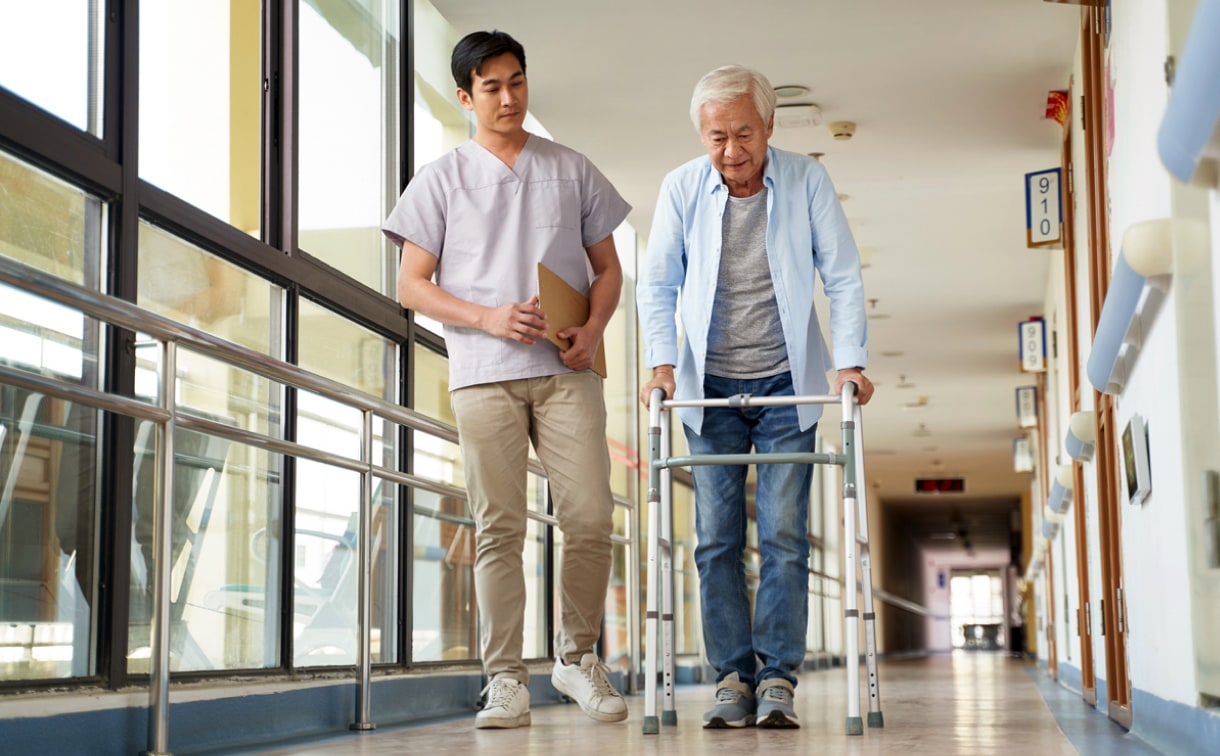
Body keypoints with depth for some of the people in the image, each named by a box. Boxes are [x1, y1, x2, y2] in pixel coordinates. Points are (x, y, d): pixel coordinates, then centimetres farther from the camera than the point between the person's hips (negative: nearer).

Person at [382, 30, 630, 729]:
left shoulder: (572, 171, 15)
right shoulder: (442, 179, 10)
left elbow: (607, 267, 17)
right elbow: (412, 285, 6)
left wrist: (593, 328, -3)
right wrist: (487, 318, -9)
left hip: (566, 371, 1)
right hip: (483, 374, -1)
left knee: (591, 518, -7)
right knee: (499, 528, -3)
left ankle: (578, 657, 13)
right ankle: (506, 681, 2)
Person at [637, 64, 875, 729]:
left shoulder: (807, 181, -5)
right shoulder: (682, 187, -3)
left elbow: (842, 276, -1)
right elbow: (657, 284, 4)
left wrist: (850, 361, -12)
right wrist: (662, 363, -8)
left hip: (786, 384, -1)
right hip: (709, 387, 1)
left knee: (783, 536, -5)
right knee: (716, 540, 0)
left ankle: (779, 677, 0)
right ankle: (733, 678, 7)